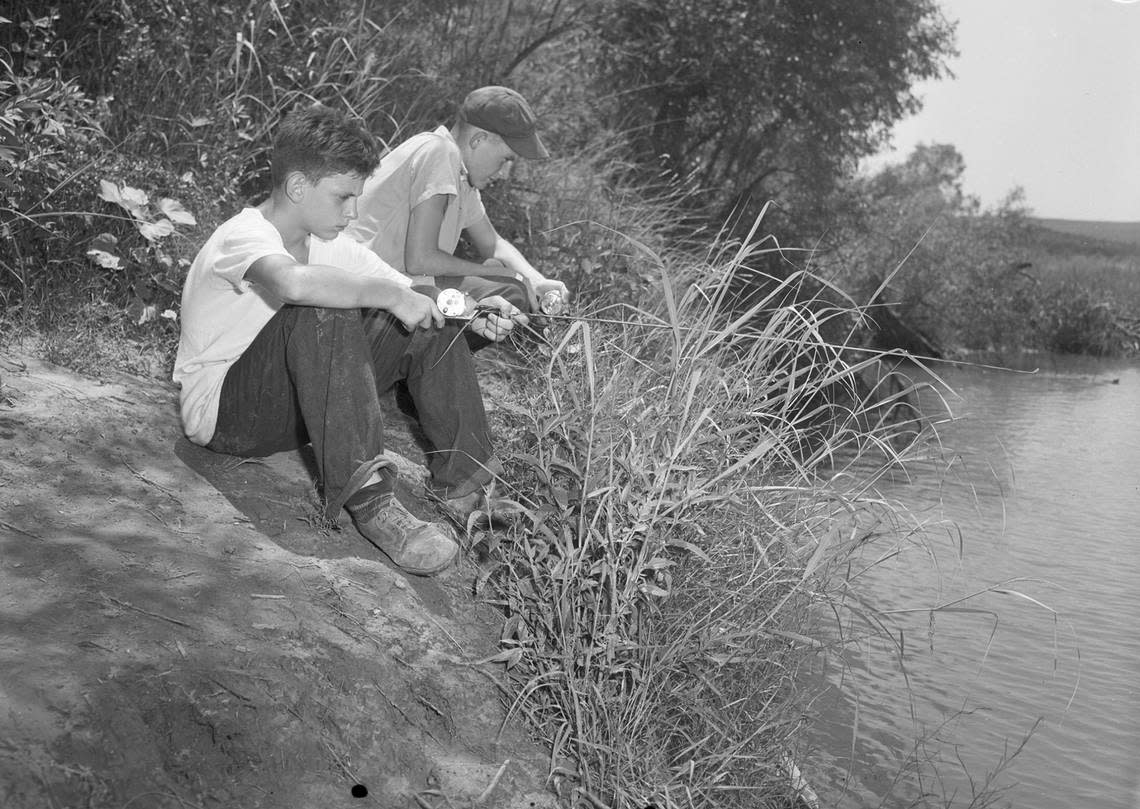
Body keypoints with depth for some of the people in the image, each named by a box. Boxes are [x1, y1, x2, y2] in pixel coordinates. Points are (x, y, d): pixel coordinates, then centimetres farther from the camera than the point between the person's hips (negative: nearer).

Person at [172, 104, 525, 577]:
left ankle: (463, 483, -7)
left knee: (426, 318, -6)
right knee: (323, 314, -35)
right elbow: (294, 283, -46)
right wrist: (390, 294, -37)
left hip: (297, 407, 8)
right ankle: (368, 501, -37)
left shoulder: (327, 244, 3)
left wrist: (473, 309, -18)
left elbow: (414, 296, 1)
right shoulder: (244, 236, -21)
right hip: (222, 412, -7)